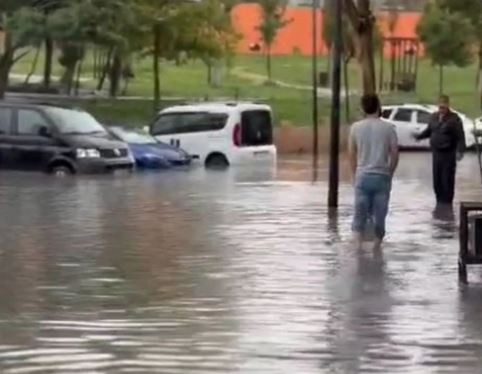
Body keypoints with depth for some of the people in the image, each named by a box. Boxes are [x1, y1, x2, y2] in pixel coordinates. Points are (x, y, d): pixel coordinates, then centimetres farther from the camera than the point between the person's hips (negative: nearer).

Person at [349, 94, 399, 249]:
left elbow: (352, 154, 3)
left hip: (362, 176, 1)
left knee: (360, 214, 5)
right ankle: (377, 246, 13)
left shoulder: (356, 127, -1)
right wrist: (389, 174, 10)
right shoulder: (388, 128, -4)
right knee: (379, 215, 7)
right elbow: (394, 155, -3)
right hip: (382, 177, -1)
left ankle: (358, 244, -7)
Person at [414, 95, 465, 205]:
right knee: (436, 180, 8)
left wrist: (460, 151, -23)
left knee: (447, 180, -4)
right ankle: (440, 203, 20)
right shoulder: (434, 117, 9)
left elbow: (460, 137, -12)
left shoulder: (454, 119, -9)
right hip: (436, 153, 6)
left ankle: (447, 204, 4)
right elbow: (428, 131, 20)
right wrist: (419, 136, 3)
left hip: (448, 154, -6)